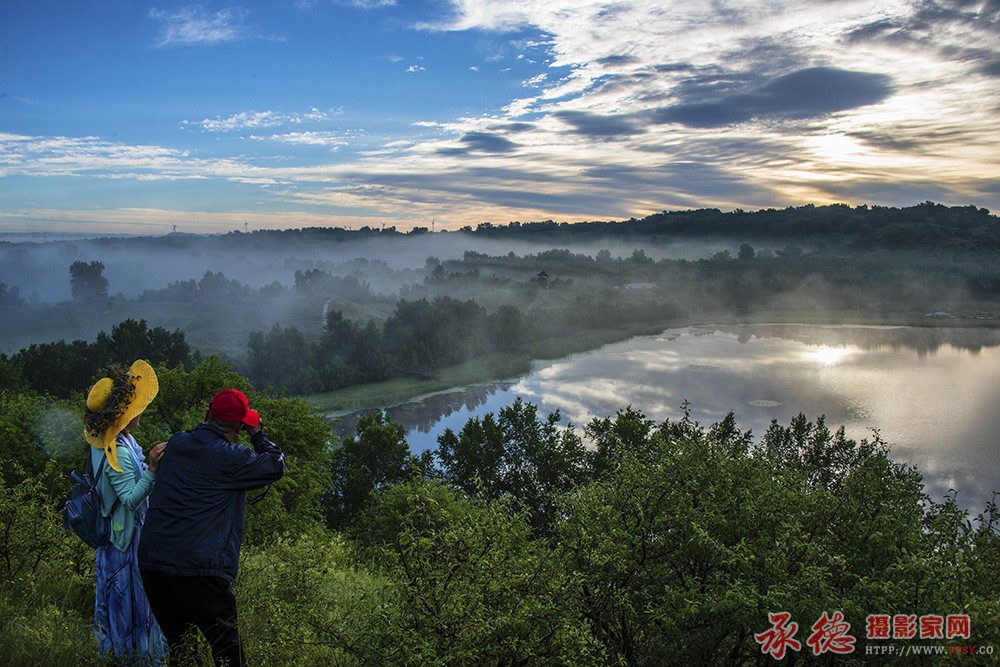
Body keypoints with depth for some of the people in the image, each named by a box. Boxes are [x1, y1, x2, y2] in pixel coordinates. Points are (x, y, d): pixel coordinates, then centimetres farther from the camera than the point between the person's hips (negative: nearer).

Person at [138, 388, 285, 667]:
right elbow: (275, 466, 2)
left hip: (152, 563, 7)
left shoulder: (175, 444, 9)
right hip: (199, 569, -6)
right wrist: (258, 435, 12)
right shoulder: (231, 457, -10)